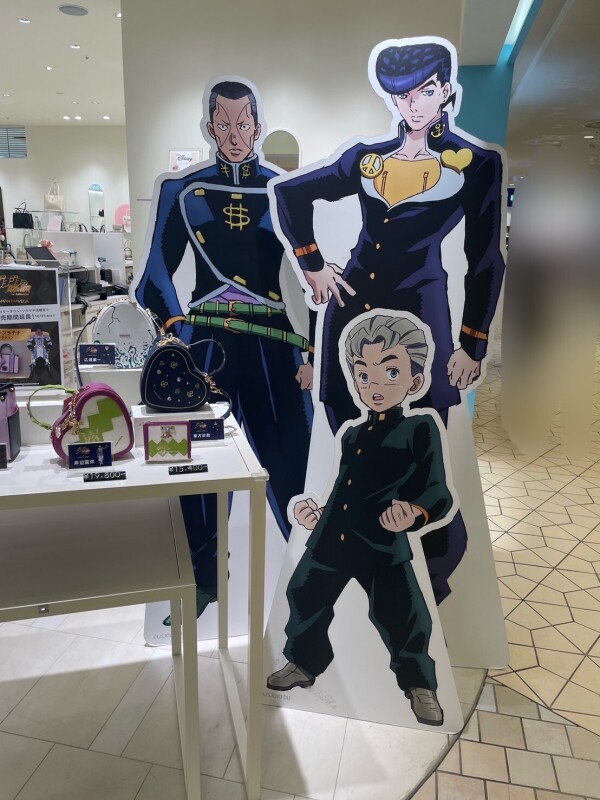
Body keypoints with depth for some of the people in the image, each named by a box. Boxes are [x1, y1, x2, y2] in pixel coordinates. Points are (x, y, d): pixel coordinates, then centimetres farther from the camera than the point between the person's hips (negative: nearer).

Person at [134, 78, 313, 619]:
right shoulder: (182, 189, 7)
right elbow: (157, 273, 7)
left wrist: (314, 352, -3)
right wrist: (175, 338, -5)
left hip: (272, 343, -1)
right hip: (204, 342, 1)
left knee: (290, 462, -3)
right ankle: (204, 578, 24)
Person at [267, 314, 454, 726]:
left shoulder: (421, 429, -7)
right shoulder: (352, 435, 12)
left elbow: (438, 493, -13)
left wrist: (415, 513, -31)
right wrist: (322, 516, 26)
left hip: (384, 548, -6)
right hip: (330, 541, 6)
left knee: (404, 617, 2)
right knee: (305, 598, 15)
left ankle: (419, 683, 33)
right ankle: (305, 662, 43)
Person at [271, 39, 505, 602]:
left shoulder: (477, 164, 2)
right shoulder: (366, 157, 10)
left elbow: (485, 260, 0)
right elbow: (289, 191, 19)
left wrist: (472, 344, -4)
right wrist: (311, 266, 11)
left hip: (419, 310, -3)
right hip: (352, 305, 4)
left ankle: (435, 567, 24)